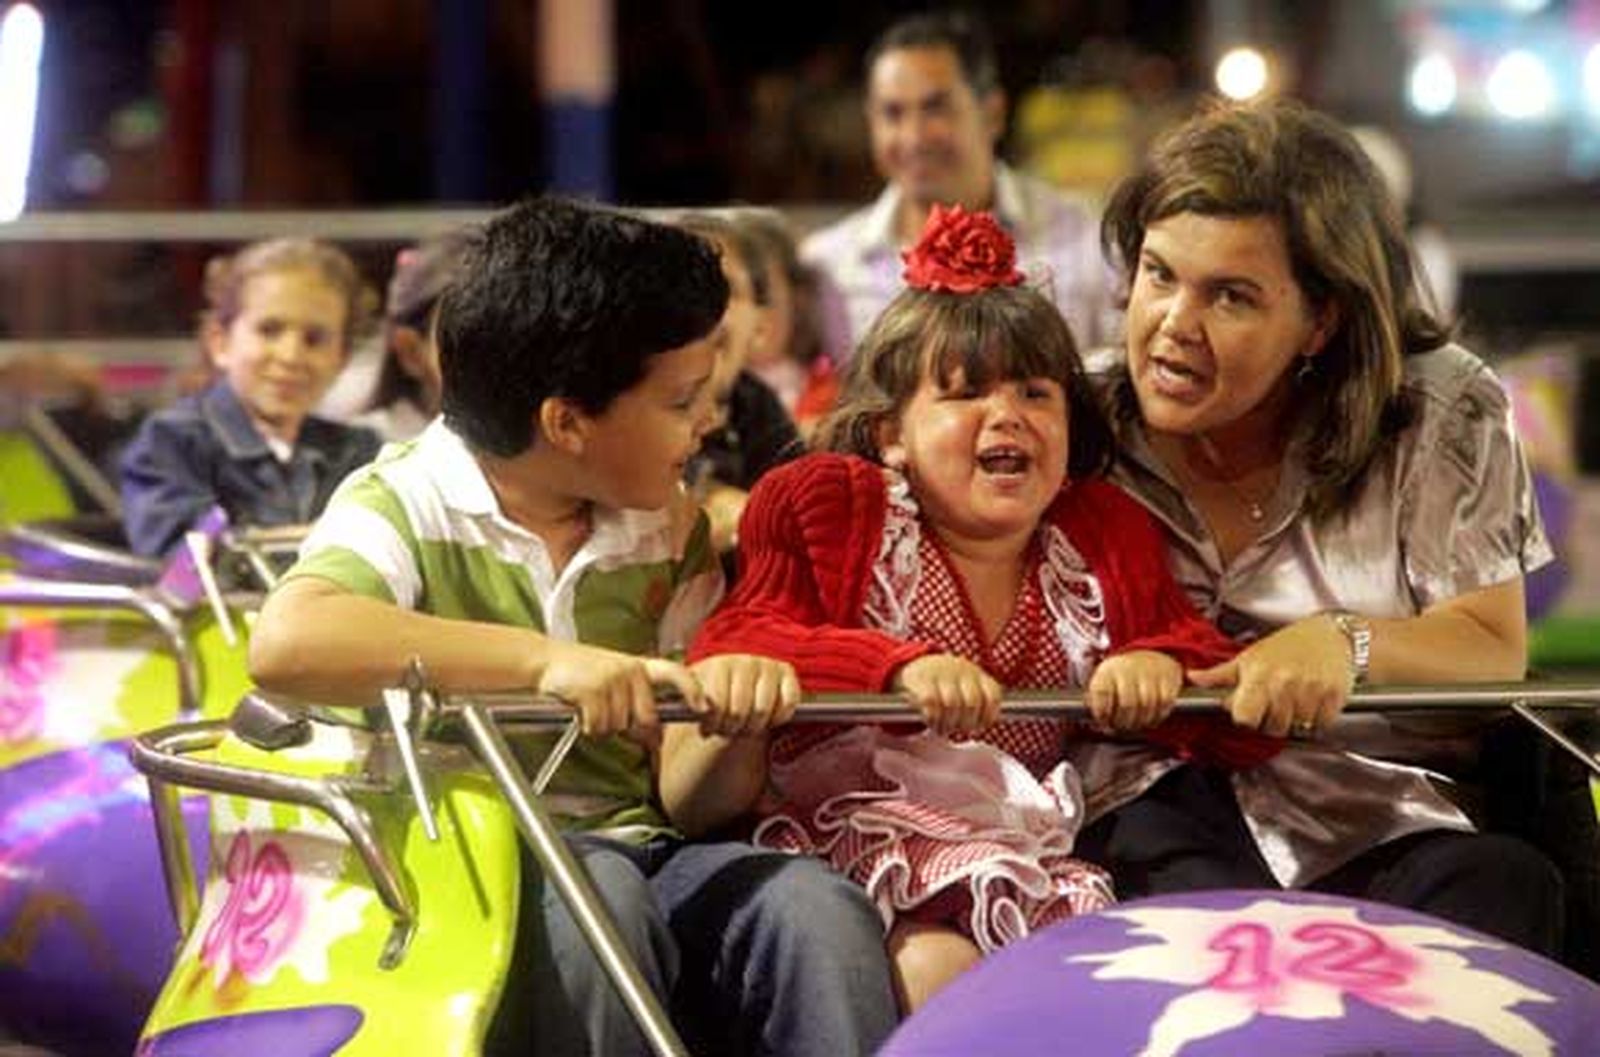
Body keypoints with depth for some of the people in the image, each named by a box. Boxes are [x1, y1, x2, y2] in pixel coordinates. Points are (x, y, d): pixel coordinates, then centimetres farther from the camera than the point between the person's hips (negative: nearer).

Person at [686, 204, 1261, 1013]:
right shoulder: (821, 506, 7)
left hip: (1026, 865, 3)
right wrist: (901, 668, -25)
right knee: (936, 967, -33)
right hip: (856, 846, -3)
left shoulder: (1111, 538, 17)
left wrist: (1162, 667, -12)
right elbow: (727, 653, -9)